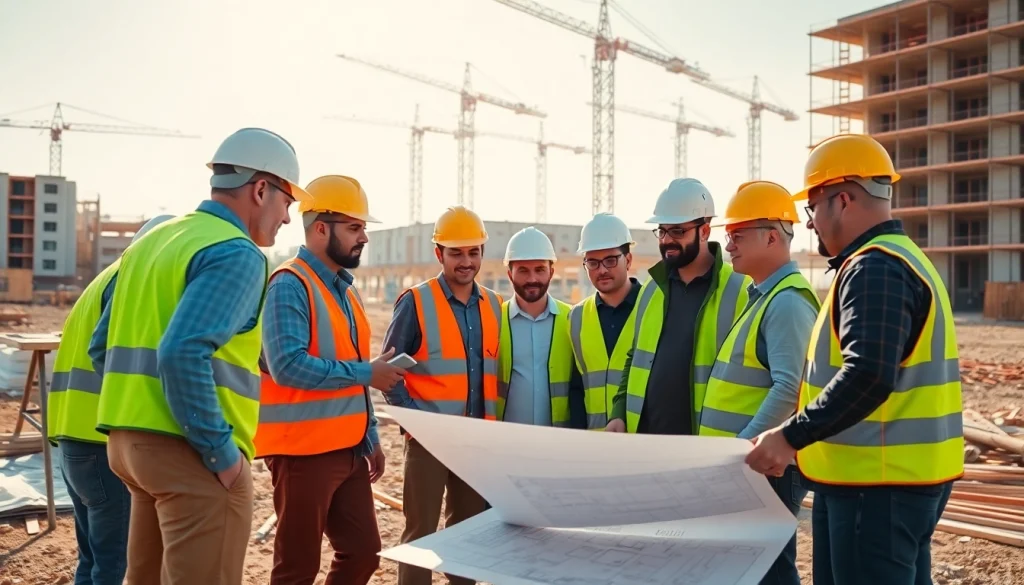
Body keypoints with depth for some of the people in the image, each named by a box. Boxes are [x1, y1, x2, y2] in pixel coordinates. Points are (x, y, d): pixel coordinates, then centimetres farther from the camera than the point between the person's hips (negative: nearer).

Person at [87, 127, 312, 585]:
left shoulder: (153, 240, 14)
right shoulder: (237, 253, -14)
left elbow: (102, 347, 15)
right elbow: (183, 353, -26)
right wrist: (221, 451, -20)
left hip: (128, 439, 9)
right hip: (189, 449, -9)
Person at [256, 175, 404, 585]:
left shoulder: (345, 290, 14)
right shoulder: (290, 285, -13)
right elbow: (287, 365, -25)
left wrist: (370, 439, 17)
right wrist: (367, 373, -18)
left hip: (349, 450, 9)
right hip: (303, 451, -8)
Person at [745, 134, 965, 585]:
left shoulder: (874, 268, -17)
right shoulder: (902, 258, 16)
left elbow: (866, 376, -29)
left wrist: (791, 437, -22)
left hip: (878, 484, -11)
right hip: (901, 477, 11)